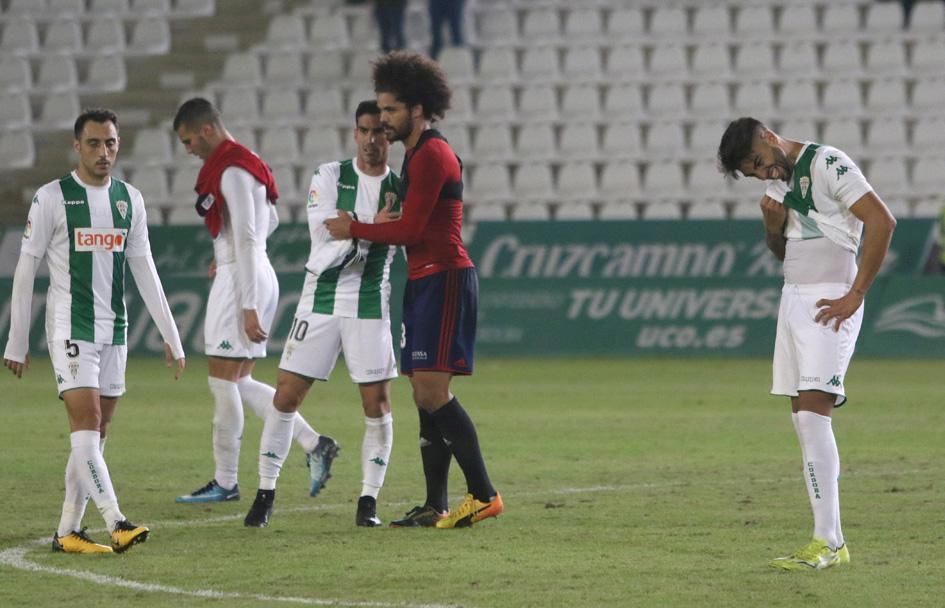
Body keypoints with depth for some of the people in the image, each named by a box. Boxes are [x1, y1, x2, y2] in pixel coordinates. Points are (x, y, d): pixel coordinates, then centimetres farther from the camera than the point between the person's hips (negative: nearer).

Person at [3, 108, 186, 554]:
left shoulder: (129, 199, 10)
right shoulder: (52, 198, -4)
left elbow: (144, 271, 15)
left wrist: (171, 335, 12)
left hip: (113, 330, 6)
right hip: (70, 328, -5)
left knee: (96, 433, 4)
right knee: (86, 421, -16)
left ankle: (68, 531, 10)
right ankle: (116, 523, -24)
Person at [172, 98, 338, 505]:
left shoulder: (232, 173, -16)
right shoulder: (243, 164, 15)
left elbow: (248, 240, -20)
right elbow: (269, 223, 28)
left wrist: (248, 307, -21)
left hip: (241, 279, -10)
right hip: (257, 275, 10)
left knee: (223, 381, -3)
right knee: (239, 383, 11)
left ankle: (226, 483, 3)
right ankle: (314, 444, 6)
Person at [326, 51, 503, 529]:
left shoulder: (431, 156, -13)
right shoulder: (417, 154, 19)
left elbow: (410, 229, -16)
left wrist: (354, 229, -5)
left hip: (444, 279, -10)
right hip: (424, 280, 10)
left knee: (433, 390, -15)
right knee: (424, 394, 8)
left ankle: (483, 494, -13)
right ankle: (435, 506, 9)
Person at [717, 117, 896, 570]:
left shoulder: (826, 164, -11)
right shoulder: (779, 181, 17)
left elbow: (882, 221, -18)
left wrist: (856, 294, -17)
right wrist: (772, 226, 4)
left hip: (828, 301, -9)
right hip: (792, 296, 9)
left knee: (813, 413, -16)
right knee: (803, 419, 4)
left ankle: (827, 541, -17)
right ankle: (831, 543, 6)